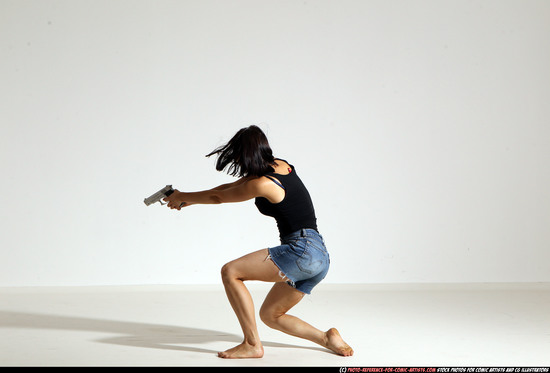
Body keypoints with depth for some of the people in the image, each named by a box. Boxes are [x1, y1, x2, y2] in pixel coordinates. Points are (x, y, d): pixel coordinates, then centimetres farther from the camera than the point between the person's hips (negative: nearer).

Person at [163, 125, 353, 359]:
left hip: (302, 250, -10)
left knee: (230, 272, -8)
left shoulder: (263, 185, -14)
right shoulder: (281, 165, 12)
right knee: (269, 315, 18)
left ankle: (252, 344, -7)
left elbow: (218, 197, 2)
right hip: (319, 256, 10)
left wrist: (183, 197, 20)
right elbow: (231, 187, 23)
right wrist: (188, 200, 28)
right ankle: (327, 338, 10)